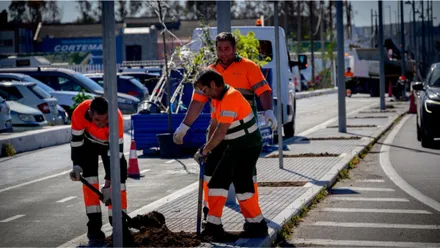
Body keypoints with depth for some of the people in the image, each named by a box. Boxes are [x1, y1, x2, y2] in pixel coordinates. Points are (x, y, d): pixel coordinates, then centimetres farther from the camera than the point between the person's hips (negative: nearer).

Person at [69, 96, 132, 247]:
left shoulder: (117, 118, -41)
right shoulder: (79, 113, -38)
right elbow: (76, 142, -20)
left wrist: (108, 184, -34)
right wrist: (77, 166, -30)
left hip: (110, 143, 0)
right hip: (88, 141, 1)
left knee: (118, 180, -11)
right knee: (89, 180, -12)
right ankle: (95, 232, -11)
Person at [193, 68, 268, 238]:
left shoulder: (231, 98, -24)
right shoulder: (217, 99, 8)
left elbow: (221, 131, -26)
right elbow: (213, 126, 13)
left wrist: (204, 150, -20)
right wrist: (208, 150, 4)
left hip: (248, 146, -10)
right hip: (233, 147, 10)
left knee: (242, 185, -10)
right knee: (217, 182, 9)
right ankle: (213, 225, 13)